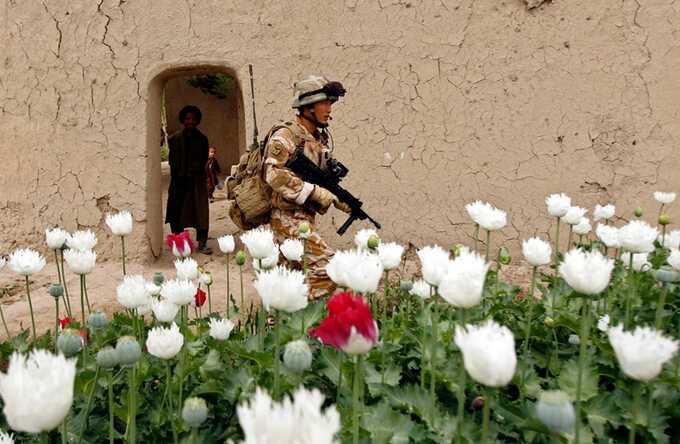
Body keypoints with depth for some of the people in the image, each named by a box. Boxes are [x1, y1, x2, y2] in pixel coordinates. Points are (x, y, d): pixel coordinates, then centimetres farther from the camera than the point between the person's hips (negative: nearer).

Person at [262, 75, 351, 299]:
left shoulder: (321, 138, 13)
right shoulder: (285, 136, -13)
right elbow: (276, 176, -25)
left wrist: (339, 200, 3)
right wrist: (314, 192, -25)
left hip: (305, 217, 8)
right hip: (288, 216, -8)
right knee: (326, 265, -15)